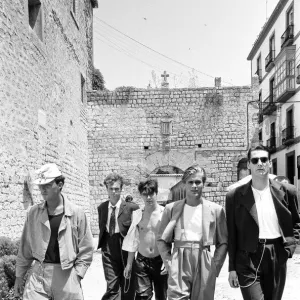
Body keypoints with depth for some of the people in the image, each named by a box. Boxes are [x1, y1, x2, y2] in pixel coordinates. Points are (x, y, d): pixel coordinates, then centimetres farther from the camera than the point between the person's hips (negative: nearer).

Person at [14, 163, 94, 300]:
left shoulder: (76, 213, -4)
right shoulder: (33, 212, 3)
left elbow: (86, 249, 0)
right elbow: (25, 247, 9)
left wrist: (77, 274, -7)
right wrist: (19, 275, 8)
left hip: (66, 275, -1)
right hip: (38, 275, 2)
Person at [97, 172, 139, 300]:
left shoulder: (131, 207, -9)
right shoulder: (101, 207, 6)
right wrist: (103, 245, 8)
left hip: (126, 251, -2)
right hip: (109, 252, 2)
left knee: (128, 289, 10)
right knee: (112, 287, 0)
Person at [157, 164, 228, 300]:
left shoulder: (216, 209, 5)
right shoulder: (171, 208, 6)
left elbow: (223, 242, 7)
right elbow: (162, 240, 9)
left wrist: (215, 266, -2)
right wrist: (169, 263, -2)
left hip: (204, 265, 1)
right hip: (178, 264, 0)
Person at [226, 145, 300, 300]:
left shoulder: (286, 191, 2)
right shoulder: (235, 196, -3)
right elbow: (231, 235, 1)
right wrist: (232, 268, 0)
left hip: (277, 258, 3)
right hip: (248, 258, -2)